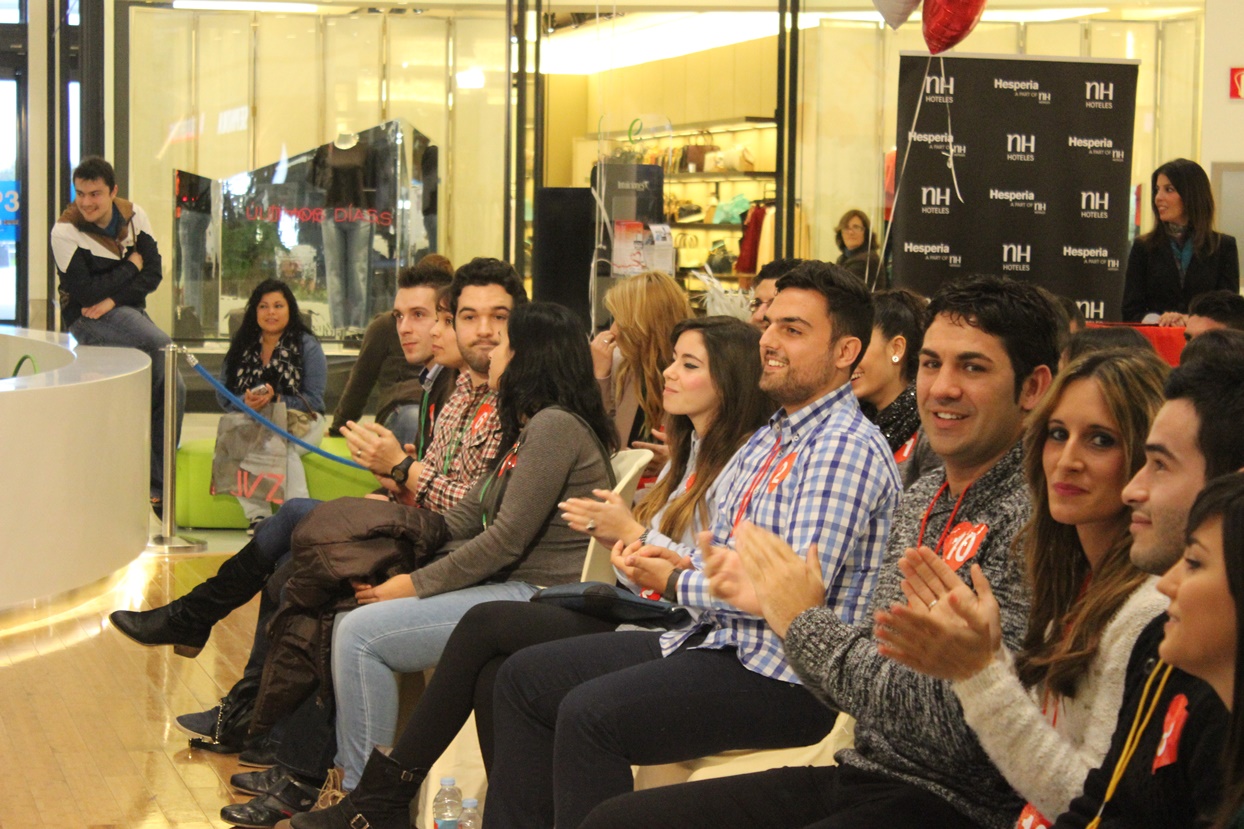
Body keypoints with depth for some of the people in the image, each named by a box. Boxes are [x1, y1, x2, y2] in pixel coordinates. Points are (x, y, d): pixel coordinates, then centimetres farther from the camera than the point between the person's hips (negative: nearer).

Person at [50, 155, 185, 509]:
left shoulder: (133, 216, 1)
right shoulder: (65, 231, -13)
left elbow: (154, 273, -2)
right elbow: (85, 292, -19)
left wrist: (114, 298, -17)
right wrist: (131, 267, -10)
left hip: (128, 311, 6)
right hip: (86, 318, -5)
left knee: (173, 385, -12)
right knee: (162, 347, -30)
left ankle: (156, 482, 0)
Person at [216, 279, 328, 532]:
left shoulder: (307, 346, 0)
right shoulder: (242, 347, 12)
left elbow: (313, 400, -8)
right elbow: (223, 395, 7)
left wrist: (274, 400, -23)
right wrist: (246, 402, -16)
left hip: (297, 420, -3)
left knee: (278, 444, -38)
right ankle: (257, 514, -27)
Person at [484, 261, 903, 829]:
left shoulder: (846, 449, -15)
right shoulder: (767, 439, 16)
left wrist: (678, 583, -11)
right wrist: (685, 562, 0)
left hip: (783, 676, -10)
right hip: (714, 640, 10)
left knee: (590, 713, -28)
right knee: (525, 676, 6)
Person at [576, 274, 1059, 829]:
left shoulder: (1031, 520, -17)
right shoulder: (921, 500, 12)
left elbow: (957, 730, -23)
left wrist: (807, 622, -14)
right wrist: (773, 603, 0)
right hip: (862, 774, 8)